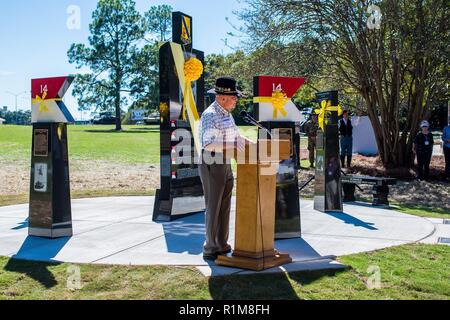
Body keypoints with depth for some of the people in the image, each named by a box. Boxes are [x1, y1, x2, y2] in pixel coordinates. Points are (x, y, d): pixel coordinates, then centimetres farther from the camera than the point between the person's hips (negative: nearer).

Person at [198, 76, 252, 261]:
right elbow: (209, 144, -30)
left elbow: (234, 135, 26)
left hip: (225, 164, 9)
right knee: (213, 207, -3)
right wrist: (232, 145, -35)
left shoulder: (227, 114, 12)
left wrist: (248, 143, 13)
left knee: (225, 206, 14)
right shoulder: (210, 115, -18)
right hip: (211, 164, -9)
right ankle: (210, 249, 6)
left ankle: (222, 245, 25)